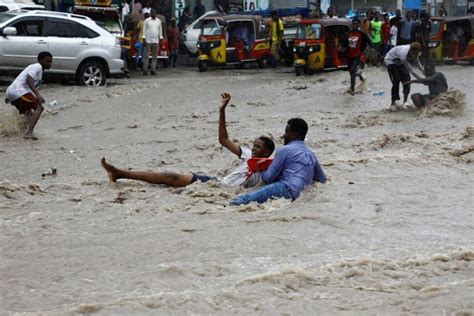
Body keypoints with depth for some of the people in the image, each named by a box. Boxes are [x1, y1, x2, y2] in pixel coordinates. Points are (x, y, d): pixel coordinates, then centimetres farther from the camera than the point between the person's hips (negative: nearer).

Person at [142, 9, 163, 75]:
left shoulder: (158, 21, 11)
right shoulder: (147, 20, 2)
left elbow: (160, 30, 14)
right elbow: (144, 30, 1)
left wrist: (161, 39, 7)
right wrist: (144, 39, -6)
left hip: (156, 41, 3)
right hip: (148, 41, -3)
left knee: (155, 57, 2)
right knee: (146, 56, -5)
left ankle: (153, 70, 5)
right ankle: (145, 70, -3)